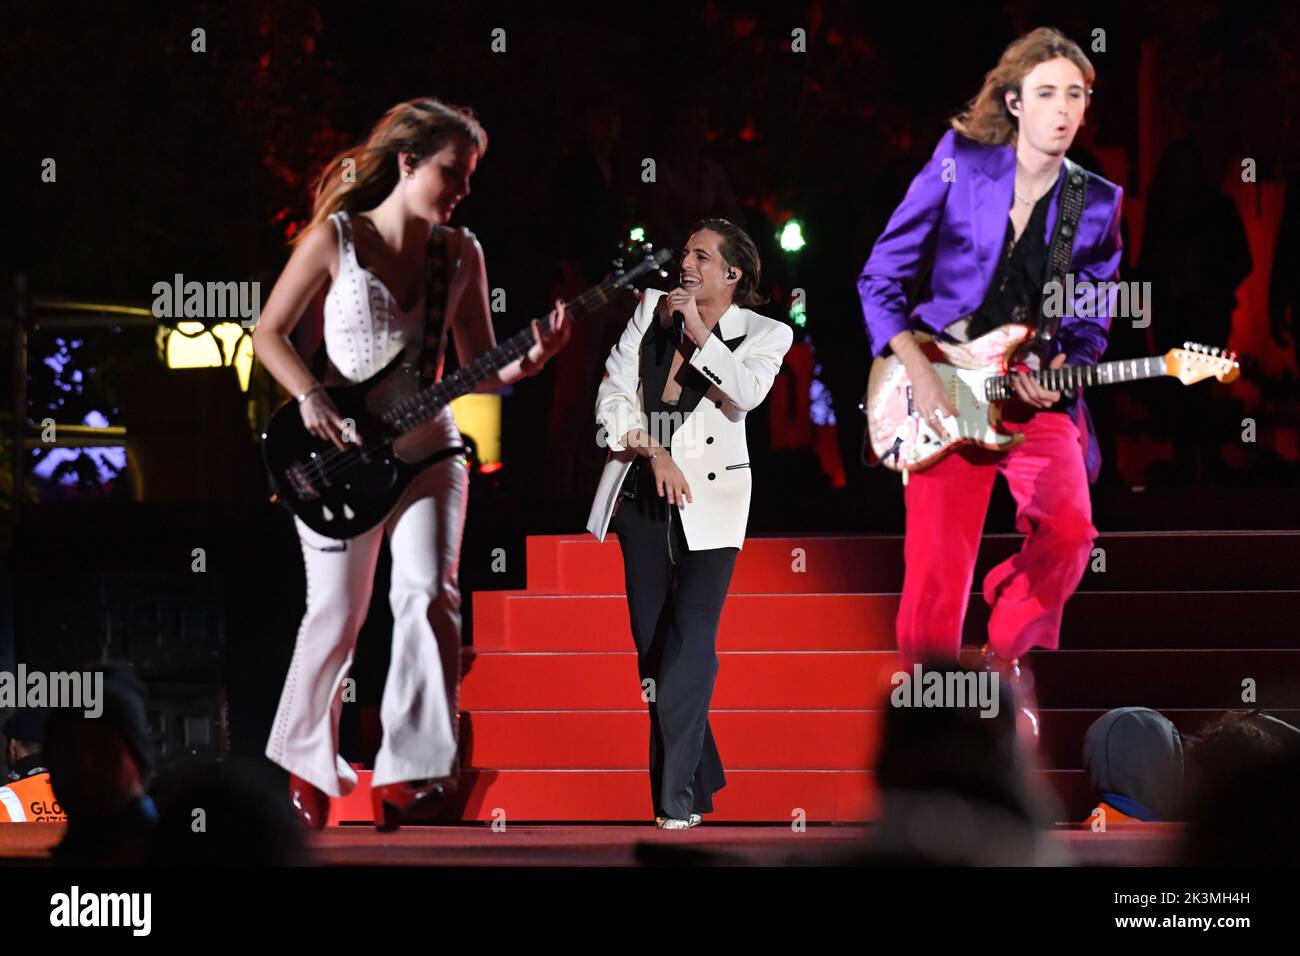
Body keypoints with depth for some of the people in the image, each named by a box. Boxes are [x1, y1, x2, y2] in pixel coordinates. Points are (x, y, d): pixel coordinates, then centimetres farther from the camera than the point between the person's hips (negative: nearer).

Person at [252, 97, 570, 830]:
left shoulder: (461, 253, 4)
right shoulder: (335, 238, -6)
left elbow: (479, 369, 6)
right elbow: (270, 333, 0)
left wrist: (530, 360, -14)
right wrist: (312, 399, -15)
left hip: (426, 447, 2)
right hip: (338, 450, -2)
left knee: (428, 593, -17)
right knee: (337, 614, -1)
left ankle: (408, 772, -18)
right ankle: (309, 761, 22)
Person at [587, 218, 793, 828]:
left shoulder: (763, 334, 2)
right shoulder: (651, 309, 10)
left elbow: (747, 393, -18)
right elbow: (613, 394, 4)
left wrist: (699, 332, -15)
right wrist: (654, 453, -9)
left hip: (707, 497, -4)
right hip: (642, 491, 4)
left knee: (690, 639, -14)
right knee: (652, 641, 6)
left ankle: (677, 796, -14)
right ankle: (703, 778, 19)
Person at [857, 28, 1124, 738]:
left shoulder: (1096, 205, 4)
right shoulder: (958, 167, -3)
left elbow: (1091, 325, 11)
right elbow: (881, 278, 0)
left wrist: (1060, 372, -10)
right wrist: (919, 374, -10)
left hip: (1039, 398, 2)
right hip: (941, 393, -2)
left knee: (1069, 530, -24)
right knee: (935, 578, -6)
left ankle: (1007, 654, 3)